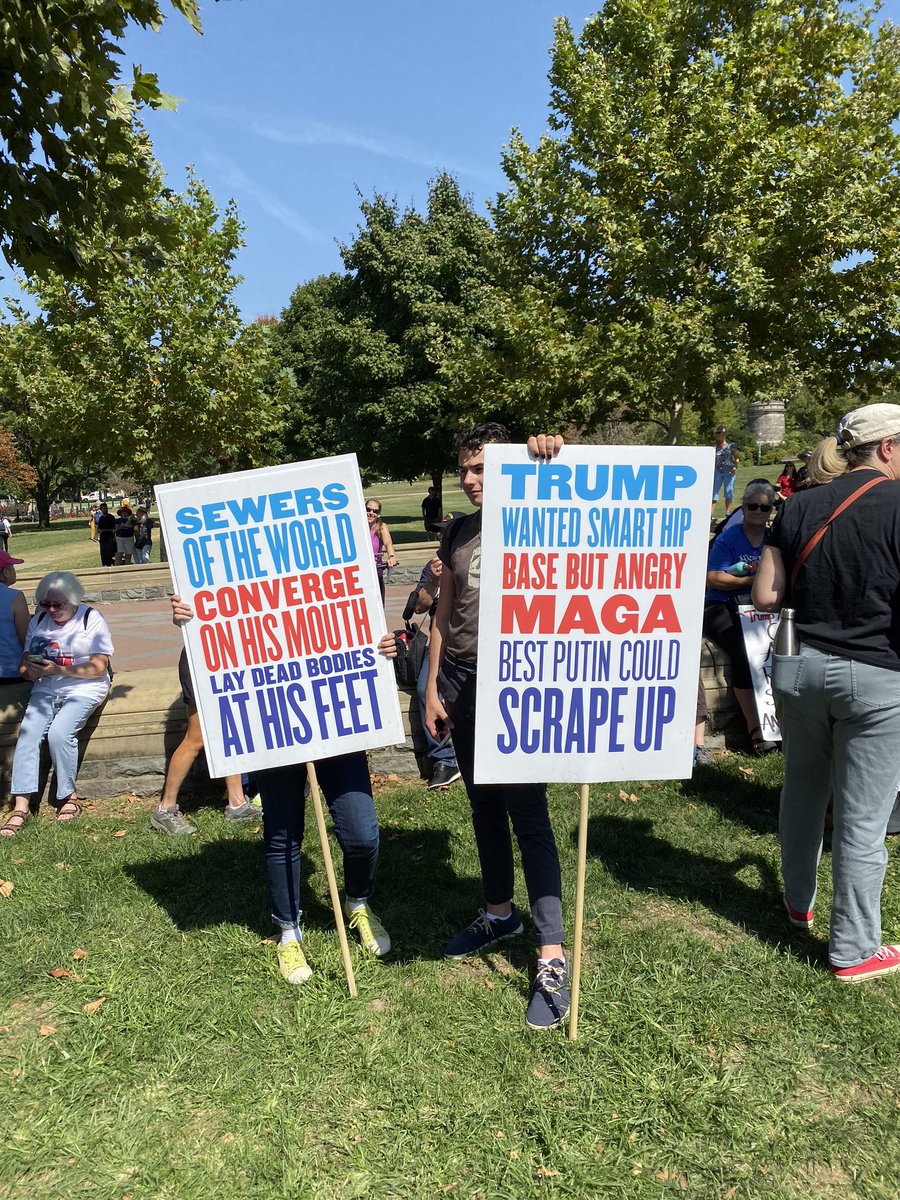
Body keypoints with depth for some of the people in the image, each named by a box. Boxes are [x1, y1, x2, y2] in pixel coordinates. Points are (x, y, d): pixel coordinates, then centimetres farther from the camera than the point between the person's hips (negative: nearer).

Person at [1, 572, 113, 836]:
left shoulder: (91, 619, -4)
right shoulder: (38, 621, 11)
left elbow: (98, 668, -9)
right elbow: (25, 663, 12)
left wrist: (57, 670, -18)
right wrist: (31, 671, -13)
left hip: (84, 688, -4)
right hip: (45, 689, 5)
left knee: (59, 732, -27)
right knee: (27, 734, -20)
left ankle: (69, 797, -8)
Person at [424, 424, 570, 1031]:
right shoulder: (458, 532, 11)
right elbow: (443, 616, 13)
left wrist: (555, 460, -35)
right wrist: (432, 690, 10)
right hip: (461, 684, 6)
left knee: (529, 816, -3)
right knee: (484, 806, 17)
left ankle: (553, 957, 5)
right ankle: (500, 913, 36)